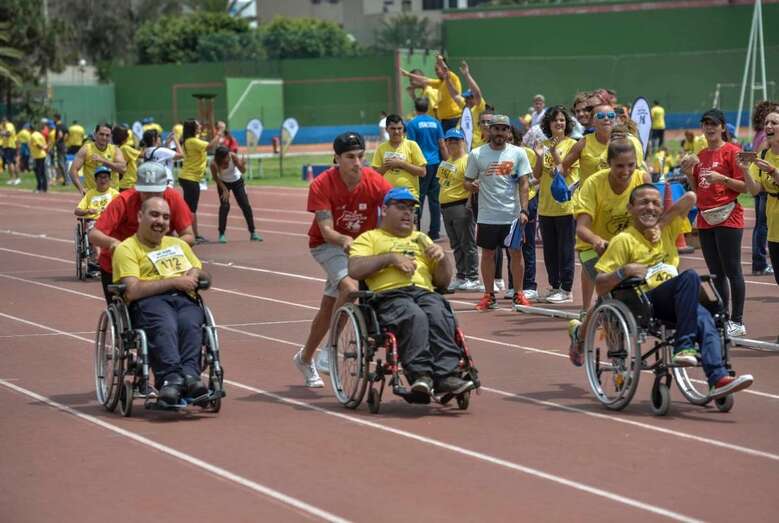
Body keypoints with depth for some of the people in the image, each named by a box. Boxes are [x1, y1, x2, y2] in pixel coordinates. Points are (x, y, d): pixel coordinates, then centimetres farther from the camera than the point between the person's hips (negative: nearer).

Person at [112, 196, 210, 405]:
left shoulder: (179, 244, 32)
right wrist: (174, 281, -7)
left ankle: (190, 374, -50)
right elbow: (132, 290, -5)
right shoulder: (127, 249, 12)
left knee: (189, 323, -33)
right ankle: (170, 377, -56)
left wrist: (196, 273, 9)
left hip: (184, 299, 4)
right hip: (148, 302, -4)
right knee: (164, 326, -39)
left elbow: (207, 278, 34)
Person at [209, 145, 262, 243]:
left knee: (245, 205, -3)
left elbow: (242, 171, -27)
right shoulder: (214, 164, -30)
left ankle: (252, 233, 5)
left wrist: (242, 165, -49)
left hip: (237, 181, 1)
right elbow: (215, 177, -13)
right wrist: (224, 189, -19)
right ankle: (221, 234, -5)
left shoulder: (233, 156, -31)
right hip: (223, 183, -1)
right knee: (224, 206, -15)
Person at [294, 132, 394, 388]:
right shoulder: (321, 185, -25)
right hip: (328, 244, -3)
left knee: (329, 305, 11)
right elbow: (326, 230, -28)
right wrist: (344, 240, -49)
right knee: (350, 287, -30)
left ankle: (305, 357, 32)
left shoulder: (374, 181, -21)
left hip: (362, 243, 3)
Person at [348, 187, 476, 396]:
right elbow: (354, 269, 3)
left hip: (425, 292, 3)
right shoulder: (369, 238, 24)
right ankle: (420, 374, -44)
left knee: (440, 316, -33)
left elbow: (444, 281, 30)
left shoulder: (421, 239, 36)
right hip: (389, 295, -3)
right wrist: (390, 258, -3)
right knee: (415, 317, -37)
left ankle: (446, 375, -43)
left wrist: (442, 257, 10)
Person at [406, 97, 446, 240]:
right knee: (434, 199, 9)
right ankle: (435, 232, 10)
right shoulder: (435, 123, 7)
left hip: (422, 164, -4)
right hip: (436, 163, 4)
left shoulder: (413, 124, -4)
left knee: (419, 198, -1)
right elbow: (442, 145, 6)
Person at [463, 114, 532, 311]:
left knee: (516, 252, 3)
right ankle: (489, 296, 14)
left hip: (512, 214, 0)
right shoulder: (477, 154, 0)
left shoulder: (518, 153, 1)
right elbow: (467, 182, 6)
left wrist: (523, 210, -9)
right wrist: (471, 186, -18)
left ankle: (518, 294, 14)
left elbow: (523, 184, 0)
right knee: (487, 254, 5)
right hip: (487, 215, 0)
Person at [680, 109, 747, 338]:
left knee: (731, 270, -6)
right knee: (716, 273, 9)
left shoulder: (732, 151, -5)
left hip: (728, 218, -7)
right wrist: (688, 173, 3)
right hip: (705, 219, 7)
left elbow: (744, 186, -9)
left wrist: (722, 178, -21)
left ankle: (737, 321, -3)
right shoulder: (700, 155, 16)